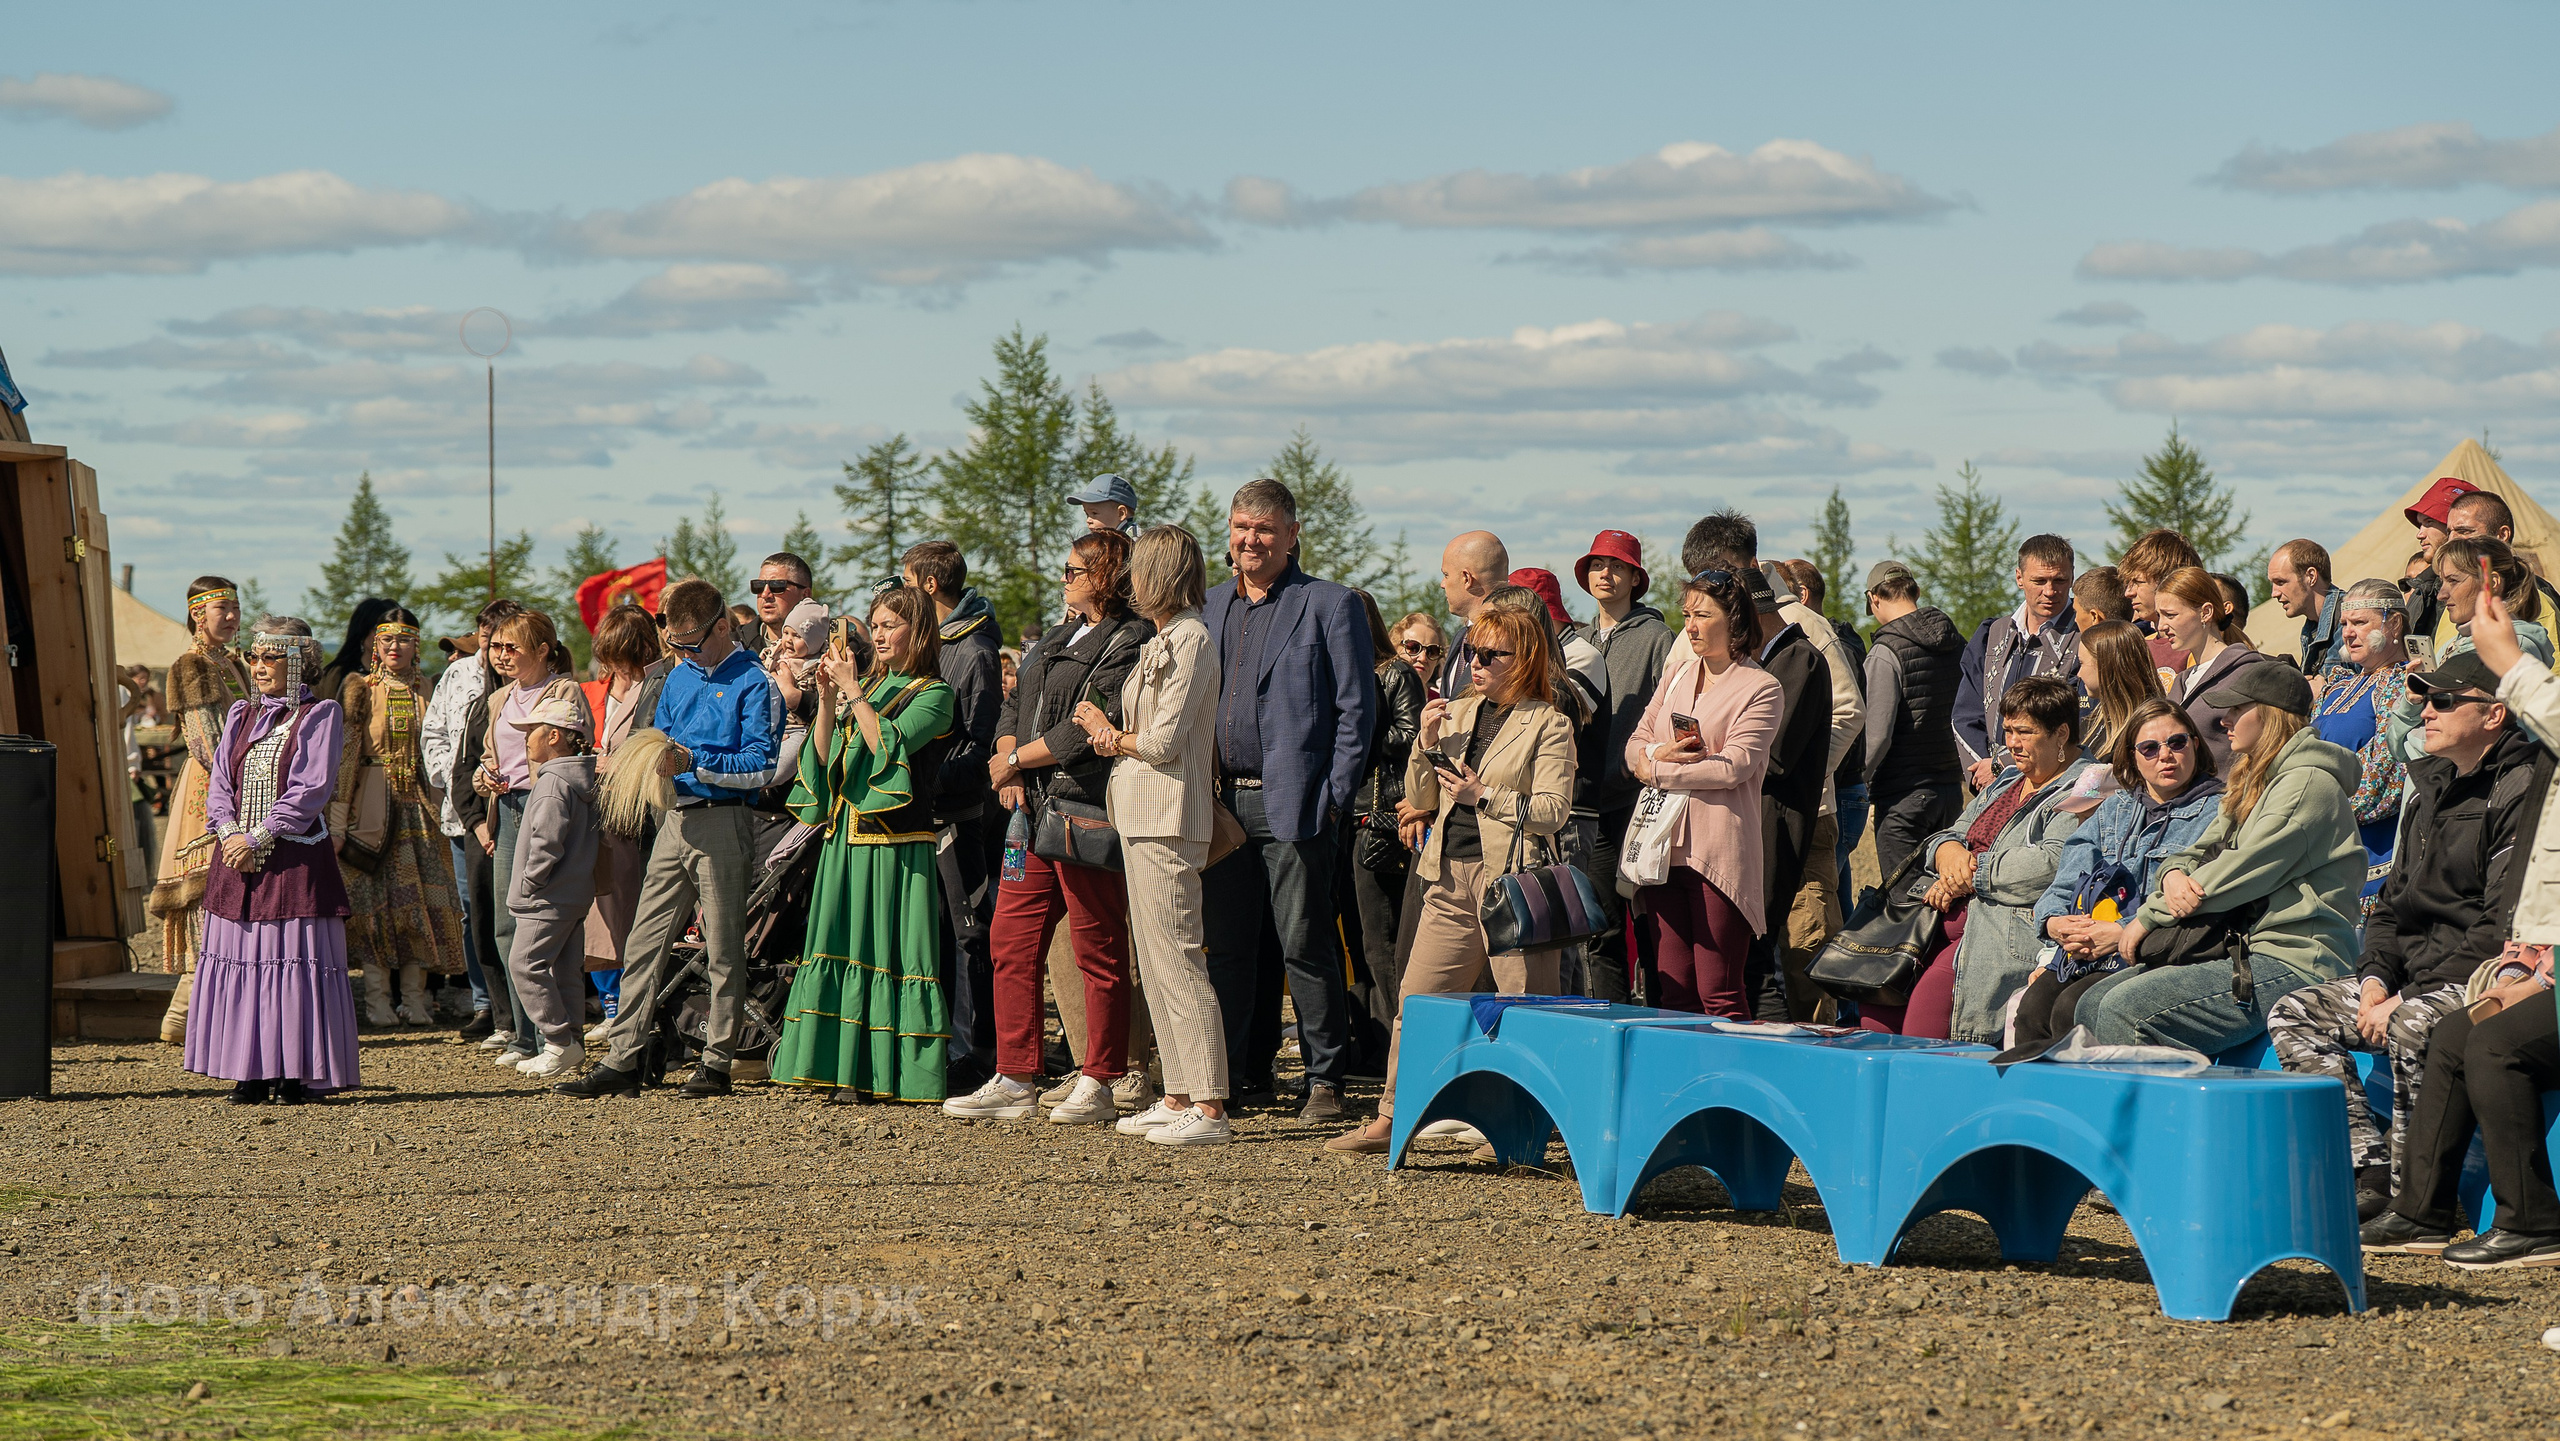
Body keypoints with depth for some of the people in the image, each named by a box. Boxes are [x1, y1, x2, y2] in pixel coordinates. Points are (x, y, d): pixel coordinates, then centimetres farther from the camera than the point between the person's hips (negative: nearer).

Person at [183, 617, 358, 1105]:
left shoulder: (318, 717, -1)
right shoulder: (241, 716, 15)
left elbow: (309, 790, -10)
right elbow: (220, 782, 10)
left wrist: (257, 838, -14)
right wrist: (229, 832, -8)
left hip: (295, 858, -5)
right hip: (237, 856, 5)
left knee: (296, 958, -6)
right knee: (239, 956, 2)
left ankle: (297, 1074, -2)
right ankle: (252, 1071, 7)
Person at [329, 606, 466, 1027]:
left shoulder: (427, 692, 10)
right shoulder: (360, 691, 0)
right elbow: (344, 756, -3)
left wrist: (446, 810, 9)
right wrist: (337, 820, -9)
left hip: (420, 802, 3)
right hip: (373, 801, -3)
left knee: (424, 897, -2)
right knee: (374, 897, -5)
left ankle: (414, 998, 4)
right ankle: (376, 998, 0)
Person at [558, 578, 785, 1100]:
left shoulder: (754, 683, -7)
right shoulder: (679, 677, 16)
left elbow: (761, 768, -13)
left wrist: (693, 762, -19)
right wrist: (657, 760, 2)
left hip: (724, 822, -7)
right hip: (676, 820, 7)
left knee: (723, 949, 0)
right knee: (645, 944, 3)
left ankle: (717, 1062, 7)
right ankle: (621, 1061, 4)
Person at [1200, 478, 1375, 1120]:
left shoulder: (1330, 605, -1)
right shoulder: (1212, 607, 16)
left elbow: (1356, 710, -4)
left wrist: (1334, 798, -12)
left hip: (1292, 803, -6)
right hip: (1223, 802, 6)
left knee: (1303, 947, -5)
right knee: (1228, 946, 8)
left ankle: (1326, 1079, 1)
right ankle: (1243, 1072, 16)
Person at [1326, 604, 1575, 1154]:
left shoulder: (1550, 726, -2)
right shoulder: (1456, 713, 16)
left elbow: (1551, 811, -10)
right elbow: (1421, 797, 16)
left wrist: (1482, 795, -14)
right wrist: (1427, 744, 1)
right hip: (1451, 884, 6)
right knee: (1415, 1005, 6)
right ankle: (1390, 1120, 12)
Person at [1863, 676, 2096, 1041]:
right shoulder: (2007, 781, 23)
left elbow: (2051, 864, -19)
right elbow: (1950, 835, 25)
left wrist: (1970, 876, -12)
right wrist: (1949, 854, -2)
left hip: (2015, 926, -9)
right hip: (1960, 915, 9)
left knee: (1934, 986, -29)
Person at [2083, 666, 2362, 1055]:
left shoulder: (2307, 783, -10)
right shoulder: (2251, 782, 22)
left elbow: (2239, 873, -15)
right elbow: (2201, 852, 21)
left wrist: (2149, 916, -6)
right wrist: (2174, 874, -5)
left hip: (2294, 964, -10)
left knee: (2125, 1010, -23)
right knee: (2094, 1004, -2)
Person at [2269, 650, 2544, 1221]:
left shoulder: (2521, 789, -13)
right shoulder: (2433, 786, 16)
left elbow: (2503, 928, -20)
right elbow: (2397, 898, 23)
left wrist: (2408, 998, -19)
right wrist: (2376, 977, 3)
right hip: (2417, 979, 10)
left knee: (2411, 1026, -37)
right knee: (2293, 1015, -1)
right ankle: (2371, 1173, -10)